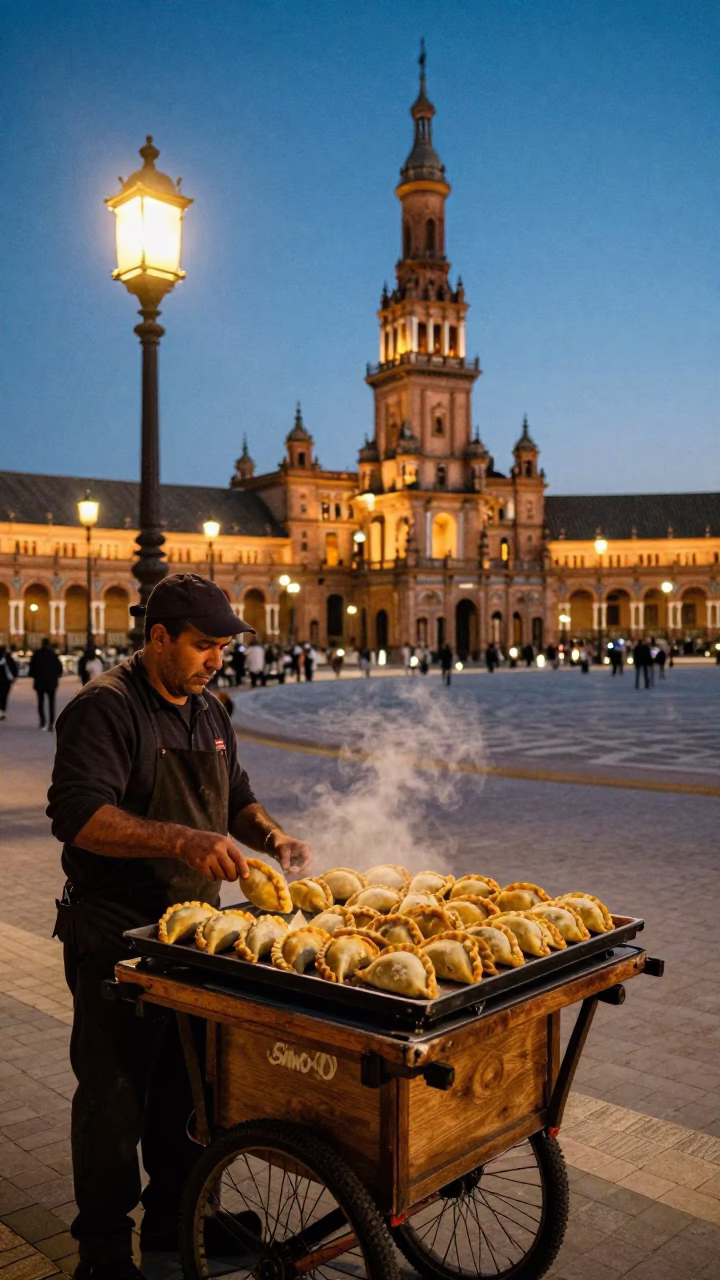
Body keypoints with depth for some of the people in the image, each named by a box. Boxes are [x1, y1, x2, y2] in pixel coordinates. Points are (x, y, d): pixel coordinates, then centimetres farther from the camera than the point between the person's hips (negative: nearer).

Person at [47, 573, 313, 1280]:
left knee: (188, 1089, 17)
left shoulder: (208, 712, 11)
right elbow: (78, 814, -26)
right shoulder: (104, 708, -15)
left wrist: (271, 836, 2)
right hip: (116, 939, -7)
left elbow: (236, 796, 22)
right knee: (113, 1099, 4)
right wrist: (183, 841, -34)